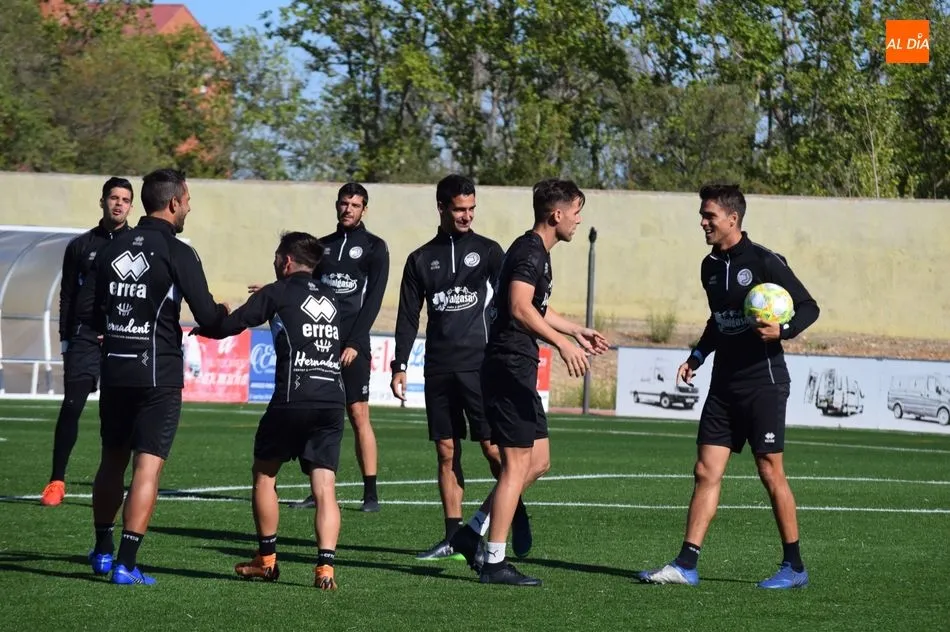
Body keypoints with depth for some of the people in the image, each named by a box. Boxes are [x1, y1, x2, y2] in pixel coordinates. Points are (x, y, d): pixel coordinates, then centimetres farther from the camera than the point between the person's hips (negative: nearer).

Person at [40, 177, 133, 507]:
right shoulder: (80, 246, 10)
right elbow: (68, 296, 12)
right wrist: (66, 340, 6)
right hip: (85, 339, 1)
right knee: (71, 407, -7)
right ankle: (56, 482, -1)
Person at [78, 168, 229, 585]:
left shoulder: (112, 249, 5)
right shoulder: (177, 253, -10)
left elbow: (86, 309, 6)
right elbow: (207, 317, -12)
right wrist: (223, 313, 10)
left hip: (114, 371, 6)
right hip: (159, 374, -5)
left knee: (112, 460, 18)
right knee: (147, 466, -4)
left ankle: (103, 550, 28)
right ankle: (126, 564, -8)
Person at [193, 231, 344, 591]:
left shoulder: (278, 293, 3)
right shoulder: (330, 301, 19)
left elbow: (230, 325, 0)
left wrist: (202, 329, 23)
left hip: (292, 400, -4)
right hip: (332, 402, 4)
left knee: (264, 474, 16)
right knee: (324, 487, -1)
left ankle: (266, 560, 22)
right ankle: (325, 567, -16)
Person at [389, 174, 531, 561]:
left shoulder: (487, 251, 5)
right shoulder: (421, 260, 11)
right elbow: (408, 317, 14)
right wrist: (400, 365, 6)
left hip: (478, 365, -3)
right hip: (438, 369, 3)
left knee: (493, 447, -10)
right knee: (446, 452, 3)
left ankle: (517, 515, 4)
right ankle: (453, 538, 5)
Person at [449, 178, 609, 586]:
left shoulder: (537, 253, 19)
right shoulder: (530, 252, -14)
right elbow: (520, 308, -29)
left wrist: (577, 331, 45)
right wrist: (562, 343, -35)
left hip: (517, 370, 11)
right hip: (510, 366, -11)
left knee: (539, 461, 14)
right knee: (517, 466, -7)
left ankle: (473, 533, 17)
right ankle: (493, 562, -4)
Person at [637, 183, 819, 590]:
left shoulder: (765, 262, -11)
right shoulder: (711, 266, 11)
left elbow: (809, 307, -8)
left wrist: (782, 331, -24)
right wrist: (698, 356, 14)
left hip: (763, 381, -7)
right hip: (725, 382, 7)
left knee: (770, 473, -3)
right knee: (706, 472, 2)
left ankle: (794, 567, 6)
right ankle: (687, 565, 0)